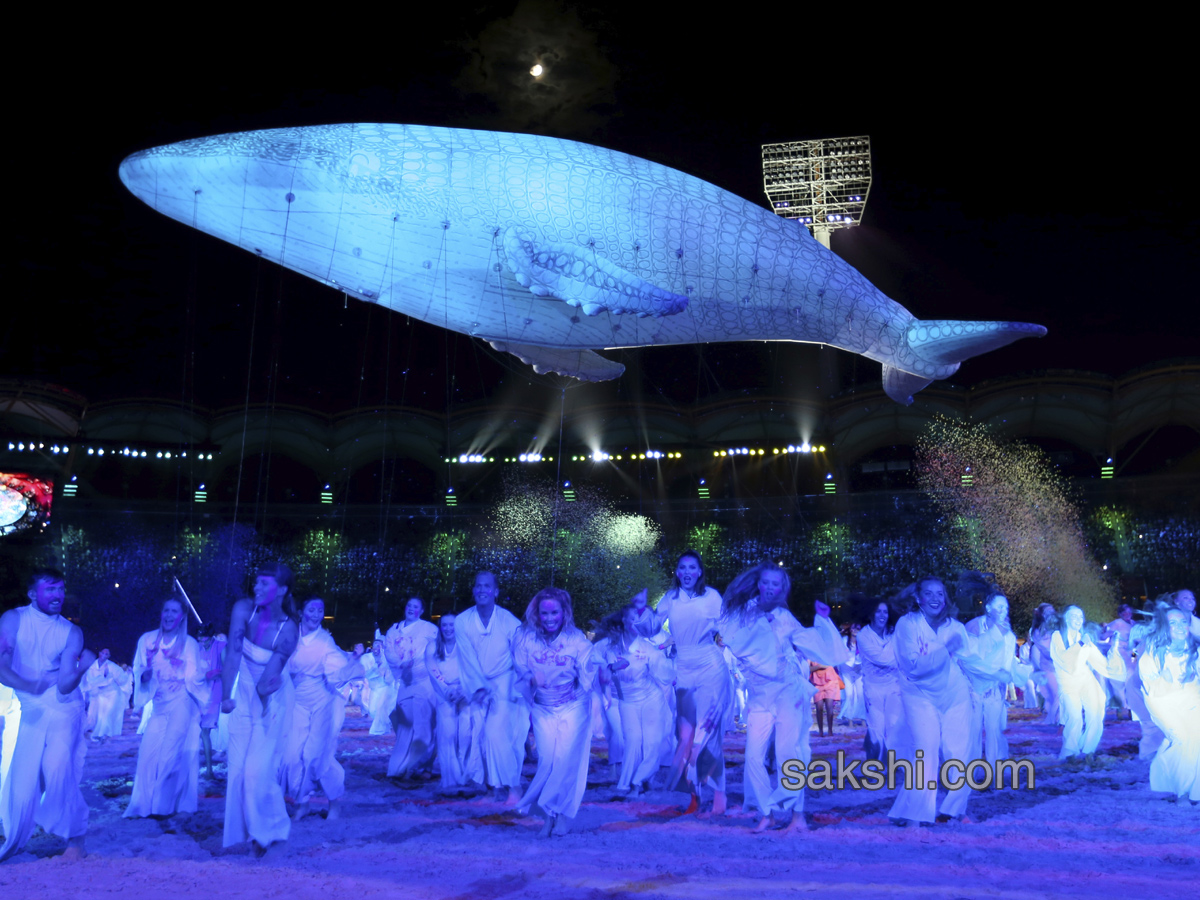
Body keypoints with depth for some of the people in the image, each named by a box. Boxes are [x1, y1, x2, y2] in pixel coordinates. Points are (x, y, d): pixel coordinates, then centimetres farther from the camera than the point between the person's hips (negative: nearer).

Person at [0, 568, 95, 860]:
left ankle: (75, 837, 0)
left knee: (58, 770, -16)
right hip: (27, 712, 1)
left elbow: (65, 686, -8)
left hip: (64, 710, -1)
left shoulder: (71, 632, -1)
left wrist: (81, 668, -28)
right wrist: (30, 685, -25)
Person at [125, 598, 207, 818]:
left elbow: (194, 677, 1)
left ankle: (164, 805, 3)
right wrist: (144, 674, -15)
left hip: (181, 704, -3)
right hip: (159, 705, 3)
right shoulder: (147, 640, 7)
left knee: (172, 754, -7)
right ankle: (143, 805, 8)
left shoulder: (189, 643, 1)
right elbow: (138, 671, 5)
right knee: (149, 752, -3)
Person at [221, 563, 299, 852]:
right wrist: (226, 696, -14)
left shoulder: (288, 629, -19)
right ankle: (242, 830, 17)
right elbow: (232, 654, -13)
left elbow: (269, 678, -17)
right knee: (238, 767, 3)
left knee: (258, 769, -8)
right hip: (243, 696, 3)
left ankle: (266, 830, 12)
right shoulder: (244, 609, -13)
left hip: (272, 701, -3)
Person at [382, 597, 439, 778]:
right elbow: (388, 651, 4)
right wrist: (402, 664, -15)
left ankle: (421, 764, -9)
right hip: (401, 683, 4)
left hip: (423, 681, -3)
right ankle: (402, 765, 10)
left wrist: (413, 665, -18)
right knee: (404, 724, 2)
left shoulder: (429, 629, 7)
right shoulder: (394, 630, 18)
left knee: (422, 724, -14)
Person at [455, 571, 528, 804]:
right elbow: (468, 660, -7)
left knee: (495, 731, -20)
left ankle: (511, 784, -4)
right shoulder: (462, 621, -4)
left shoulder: (509, 621, -8)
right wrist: (479, 688, -17)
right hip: (476, 686, 2)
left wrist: (518, 690, -15)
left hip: (504, 684, -2)